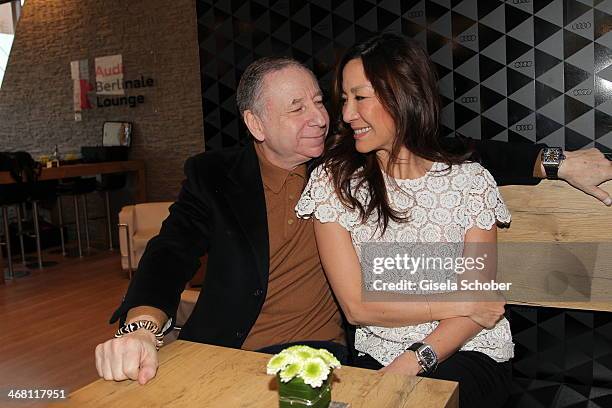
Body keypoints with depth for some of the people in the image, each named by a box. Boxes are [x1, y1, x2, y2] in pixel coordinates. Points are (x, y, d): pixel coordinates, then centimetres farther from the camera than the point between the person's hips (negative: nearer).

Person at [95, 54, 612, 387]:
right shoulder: (214, 177, 1)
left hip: (313, 353, 1)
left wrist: (554, 160, 0)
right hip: (222, 354, 0)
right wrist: (140, 326, -31)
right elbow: (172, 253, -10)